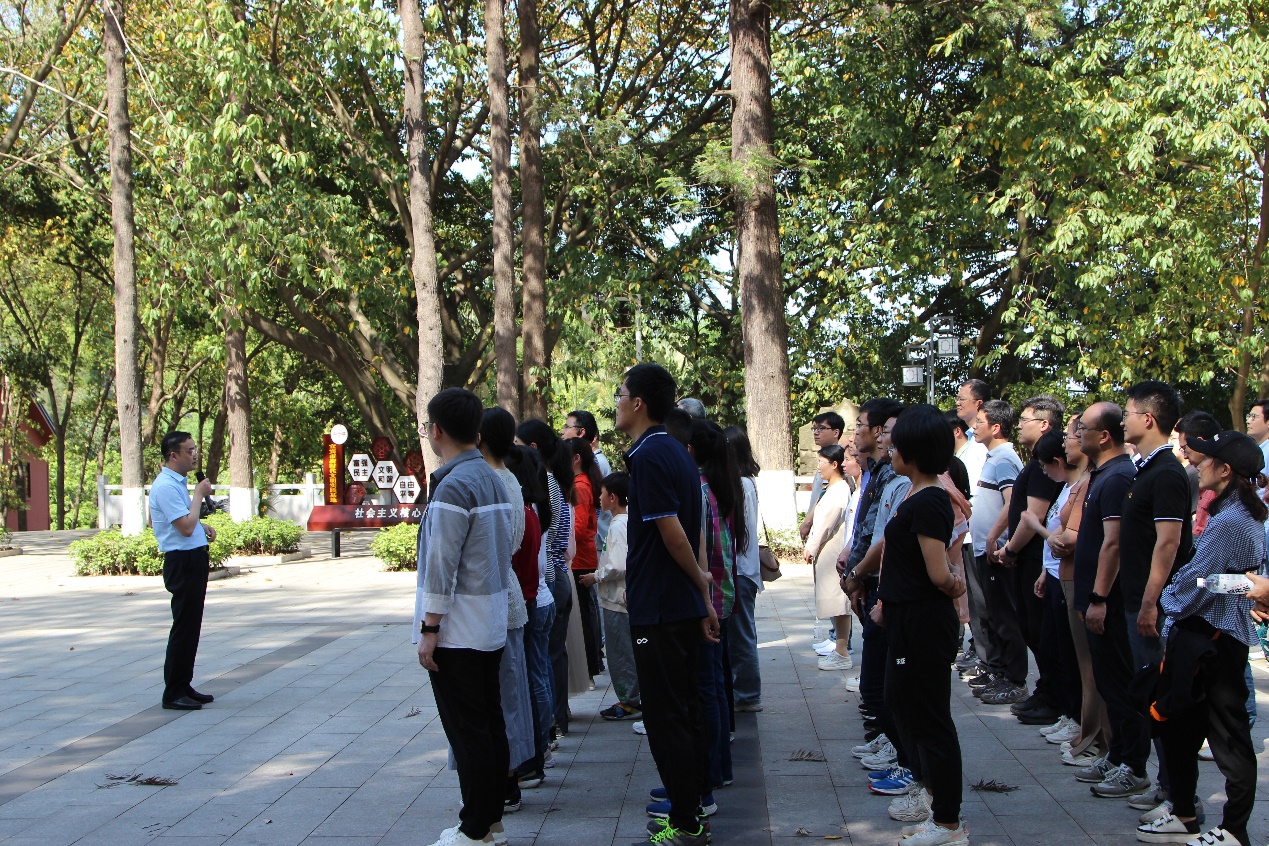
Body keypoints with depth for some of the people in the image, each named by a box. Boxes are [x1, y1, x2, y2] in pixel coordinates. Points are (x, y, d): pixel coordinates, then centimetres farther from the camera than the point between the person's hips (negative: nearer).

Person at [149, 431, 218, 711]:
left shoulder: (177, 482, 15)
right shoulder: (166, 486, -18)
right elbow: (185, 528, -24)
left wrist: (202, 526, 12)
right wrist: (199, 495, -15)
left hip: (195, 559, 10)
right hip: (183, 561, -10)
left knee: (191, 627, 14)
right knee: (183, 628, -6)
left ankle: (184, 687, 22)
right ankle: (173, 693, 0)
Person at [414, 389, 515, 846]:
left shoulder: (453, 486, -18)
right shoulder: (493, 479, 10)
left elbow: (441, 565, -20)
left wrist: (430, 628, -15)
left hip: (457, 632, -9)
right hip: (491, 627, 9)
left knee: (466, 731, -3)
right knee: (490, 723, 13)